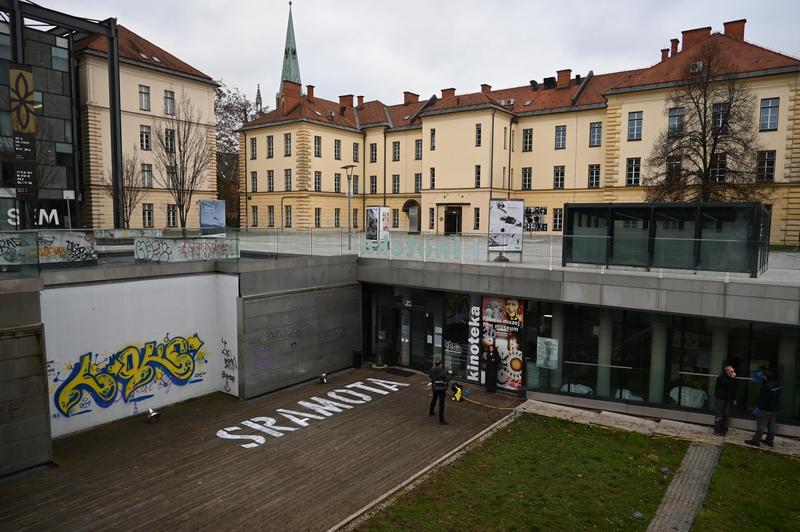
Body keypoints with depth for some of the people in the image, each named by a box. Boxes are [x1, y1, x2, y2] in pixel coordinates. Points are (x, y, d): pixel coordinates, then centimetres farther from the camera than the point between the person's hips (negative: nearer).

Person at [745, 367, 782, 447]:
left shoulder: (767, 387, -28)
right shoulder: (778, 383, -5)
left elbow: (764, 399, -25)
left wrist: (759, 408, -13)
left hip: (766, 409, -8)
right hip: (775, 408, 8)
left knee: (761, 425, 2)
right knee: (771, 425, 19)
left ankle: (755, 441, 9)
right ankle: (770, 440, 30)